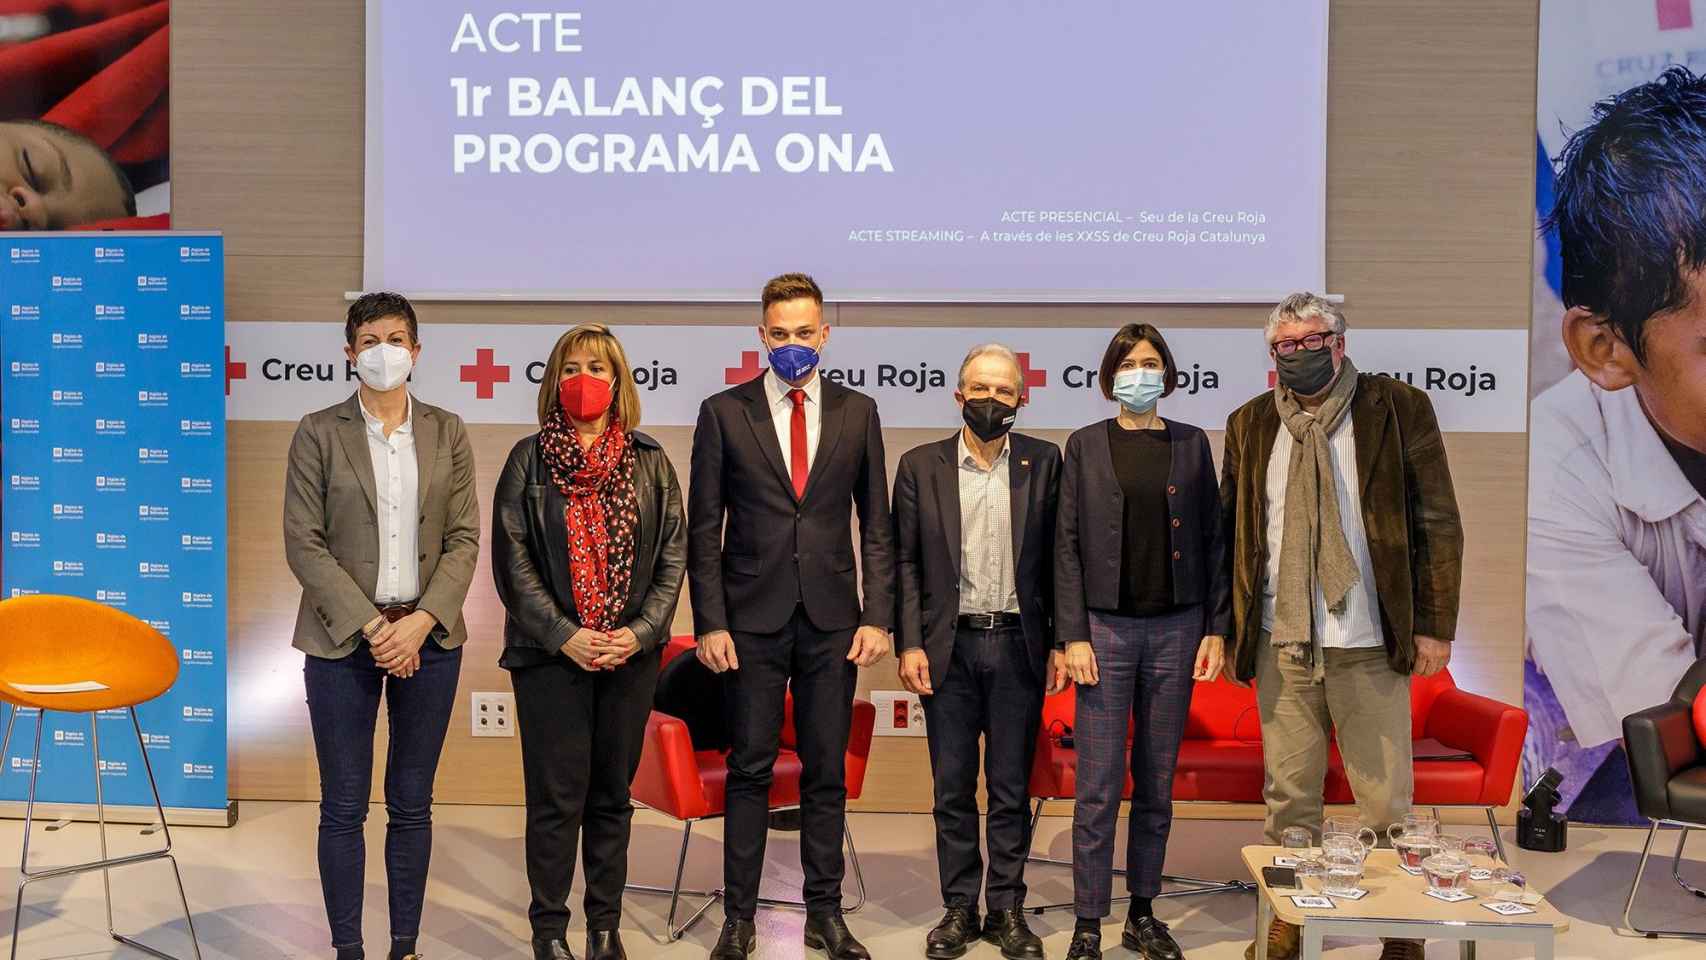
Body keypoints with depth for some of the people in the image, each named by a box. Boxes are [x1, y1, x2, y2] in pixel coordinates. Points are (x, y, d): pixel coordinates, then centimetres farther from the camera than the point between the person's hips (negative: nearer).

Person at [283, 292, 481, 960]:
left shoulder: (446, 432, 7)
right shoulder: (319, 432, 0)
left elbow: (464, 539, 3)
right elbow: (303, 543, -5)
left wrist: (421, 621, -10)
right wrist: (370, 626, -12)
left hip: (428, 637, 2)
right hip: (342, 640, -2)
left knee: (411, 804, 10)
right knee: (344, 808, 4)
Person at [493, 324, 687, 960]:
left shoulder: (650, 462, 7)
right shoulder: (529, 459, 2)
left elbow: (673, 555, 4)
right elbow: (512, 557, -3)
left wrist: (640, 632, -8)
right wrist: (564, 635, -12)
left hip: (630, 654, 2)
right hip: (552, 652, -2)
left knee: (613, 795, 10)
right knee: (557, 797, 0)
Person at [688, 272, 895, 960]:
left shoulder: (857, 412, 7)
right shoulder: (724, 412, 2)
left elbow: (877, 525, 8)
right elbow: (704, 529, 1)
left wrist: (878, 616, -1)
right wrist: (710, 622, -5)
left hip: (833, 620, 2)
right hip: (752, 619, -1)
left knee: (826, 774, 8)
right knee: (749, 772, 4)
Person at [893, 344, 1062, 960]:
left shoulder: (1043, 462, 3)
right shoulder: (921, 465, 3)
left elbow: (1054, 557, 3)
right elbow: (905, 562, 3)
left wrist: (1060, 640, -2)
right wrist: (910, 644, -5)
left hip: (1017, 645, 0)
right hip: (949, 647, 0)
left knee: (1011, 789, 8)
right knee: (952, 789, 8)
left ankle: (1006, 909, 20)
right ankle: (959, 908, 21)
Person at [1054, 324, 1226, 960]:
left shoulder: (1191, 444, 8)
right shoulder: (1085, 446, 3)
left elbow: (1212, 539, 8)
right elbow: (1068, 544, 0)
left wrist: (1215, 628, 1)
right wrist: (1072, 636, -7)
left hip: (1176, 628, 2)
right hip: (1105, 626, -2)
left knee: (1157, 781, 9)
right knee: (1098, 785, -3)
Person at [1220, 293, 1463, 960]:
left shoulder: (1398, 408, 0)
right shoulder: (1250, 424, 10)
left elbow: (1438, 522, 0)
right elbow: (1231, 531, 14)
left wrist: (1435, 624, -5)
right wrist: (1227, 628, 9)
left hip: (1369, 644, -2)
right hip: (1280, 643, 3)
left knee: (1386, 799, 3)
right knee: (1289, 795, 9)